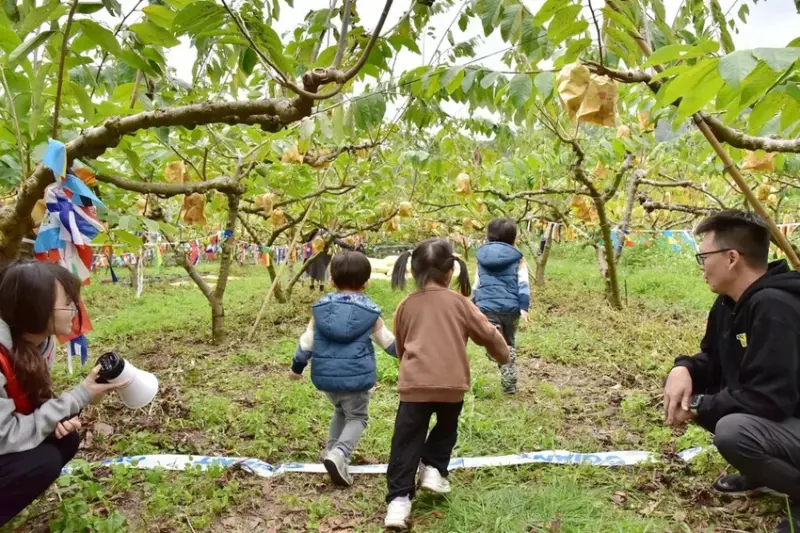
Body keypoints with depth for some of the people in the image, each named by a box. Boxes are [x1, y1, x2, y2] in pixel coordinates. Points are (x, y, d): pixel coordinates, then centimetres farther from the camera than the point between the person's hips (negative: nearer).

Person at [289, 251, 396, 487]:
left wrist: (297, 366, 21)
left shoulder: (321, 307, 3)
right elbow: (388, 341, 5)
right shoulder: (369, 312, -4)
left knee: (340, 411, 28)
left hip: (325, 376, 4)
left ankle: (333, 450, 26)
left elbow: (307, 341, 6)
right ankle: (339, 454, -14)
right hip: (356, 376, -4)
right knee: (357, 416, 8)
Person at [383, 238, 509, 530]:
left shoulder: (405, 306, 10)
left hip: (414, 384, 0)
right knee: (446, 428, 29)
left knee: (406, 443, 6)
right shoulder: (459, 302, 5)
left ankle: (398, 500, 0)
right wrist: (502, 354, 32)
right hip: (452, 383, 0)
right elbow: (487, 333, 12)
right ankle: (434, 469, 20)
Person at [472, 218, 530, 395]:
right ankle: (510, 384, 20)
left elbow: (477, 284, 18)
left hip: (486, 306, 0)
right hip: (510, 306, 0)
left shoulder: (482, 256, 12)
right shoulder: (516, 258, 5)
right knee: (509, 344, 17)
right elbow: (523, 284, -5)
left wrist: (473, 304, 27)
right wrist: (524, 307, -8)